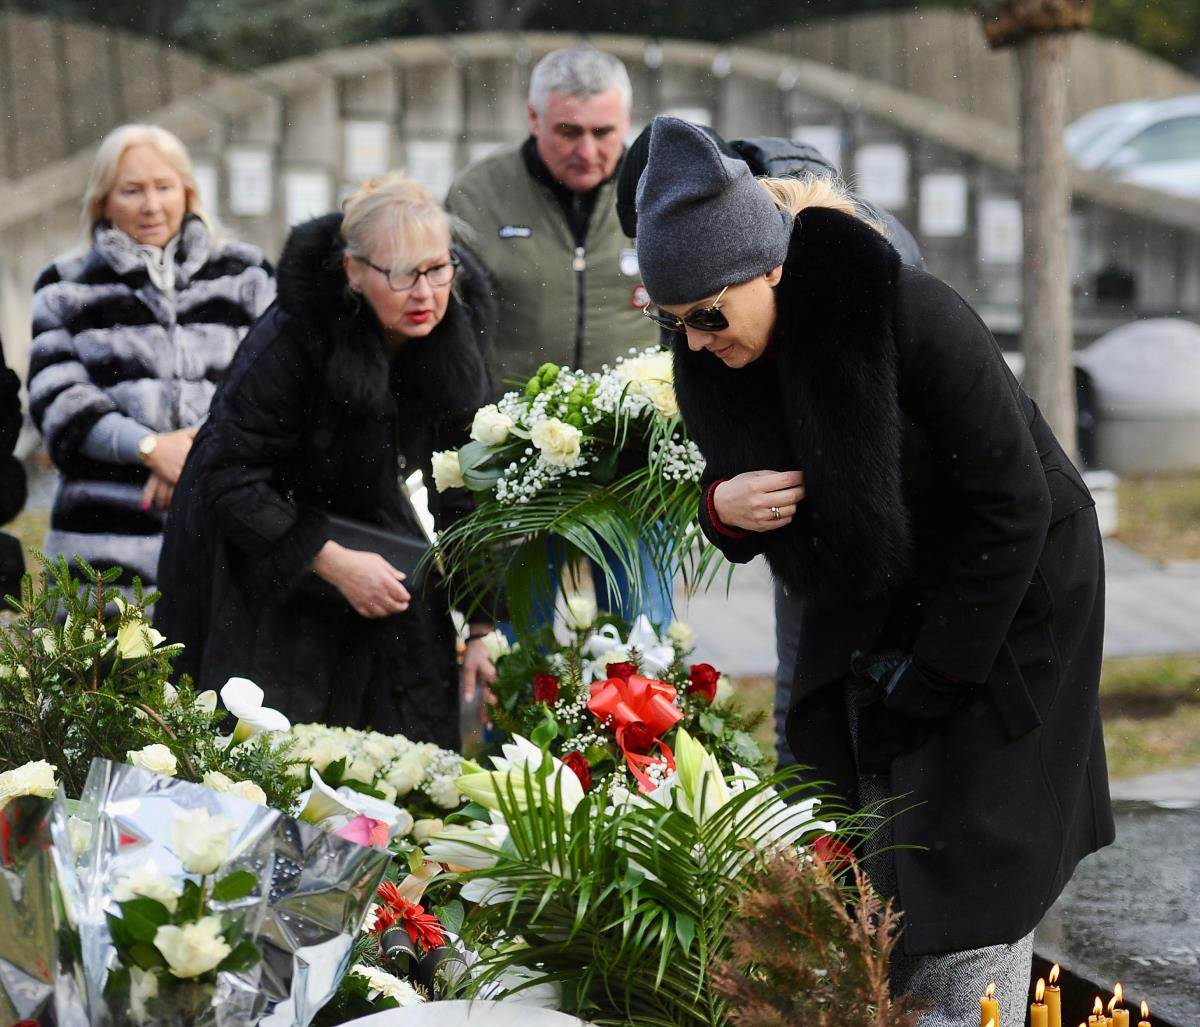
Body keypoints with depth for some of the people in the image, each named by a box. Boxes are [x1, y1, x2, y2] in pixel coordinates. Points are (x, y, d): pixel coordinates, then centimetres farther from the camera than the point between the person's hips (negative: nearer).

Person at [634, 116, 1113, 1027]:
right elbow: (745, 490, 8)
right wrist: (721, 506, -19)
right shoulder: (712, 360, -8)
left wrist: (934, 678, -19)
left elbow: (1011, 506, -23)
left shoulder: (909, 317, -28)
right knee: (860, 876, 4)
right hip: (863, 624, 6)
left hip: (1005, 610, -6)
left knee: (964, 877, -7)